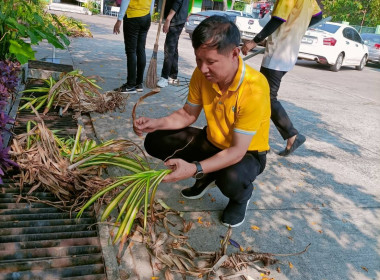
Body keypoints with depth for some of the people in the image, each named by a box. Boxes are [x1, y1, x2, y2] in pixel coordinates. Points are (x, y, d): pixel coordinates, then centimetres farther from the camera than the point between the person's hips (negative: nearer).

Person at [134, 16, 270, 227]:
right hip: (213, 142, 6)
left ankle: (242, 195, 2)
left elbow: (237, 151, -32)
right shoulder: (202, 74, -17)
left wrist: (195, 169, -43)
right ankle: (207, 177, 14)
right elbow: (188, 114, -1)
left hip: (247, 152, -5)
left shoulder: (254, 88, -33)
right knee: (155, 142, -7)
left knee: (231, 179, -39)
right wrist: (156, 123, -19)